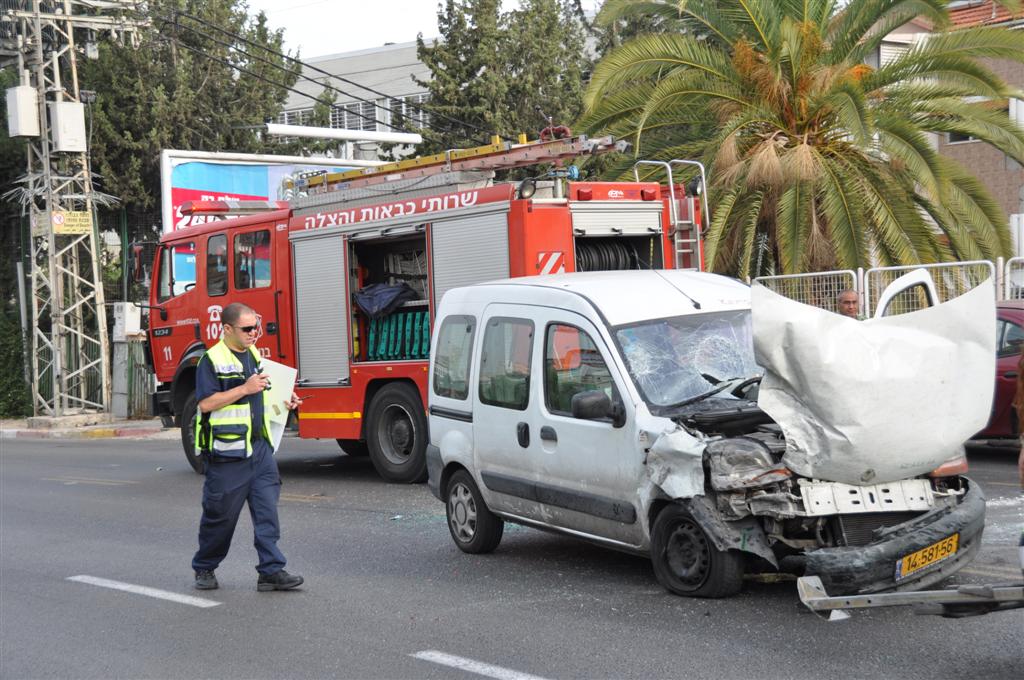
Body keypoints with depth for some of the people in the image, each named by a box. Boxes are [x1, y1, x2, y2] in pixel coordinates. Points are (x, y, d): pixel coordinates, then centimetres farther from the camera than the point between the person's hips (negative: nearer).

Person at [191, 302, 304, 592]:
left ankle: (271, 570, -3)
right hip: (227, 451, -6)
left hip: (259, 448, 6)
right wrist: (245, 389, -22)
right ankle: (204, 568, 23)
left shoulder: (254, 355, 14)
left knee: (267, 510, -2)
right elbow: (206, 403, -19)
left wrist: (284, 401, 10)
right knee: (220, 514, 5)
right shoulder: (212, 360, -10)